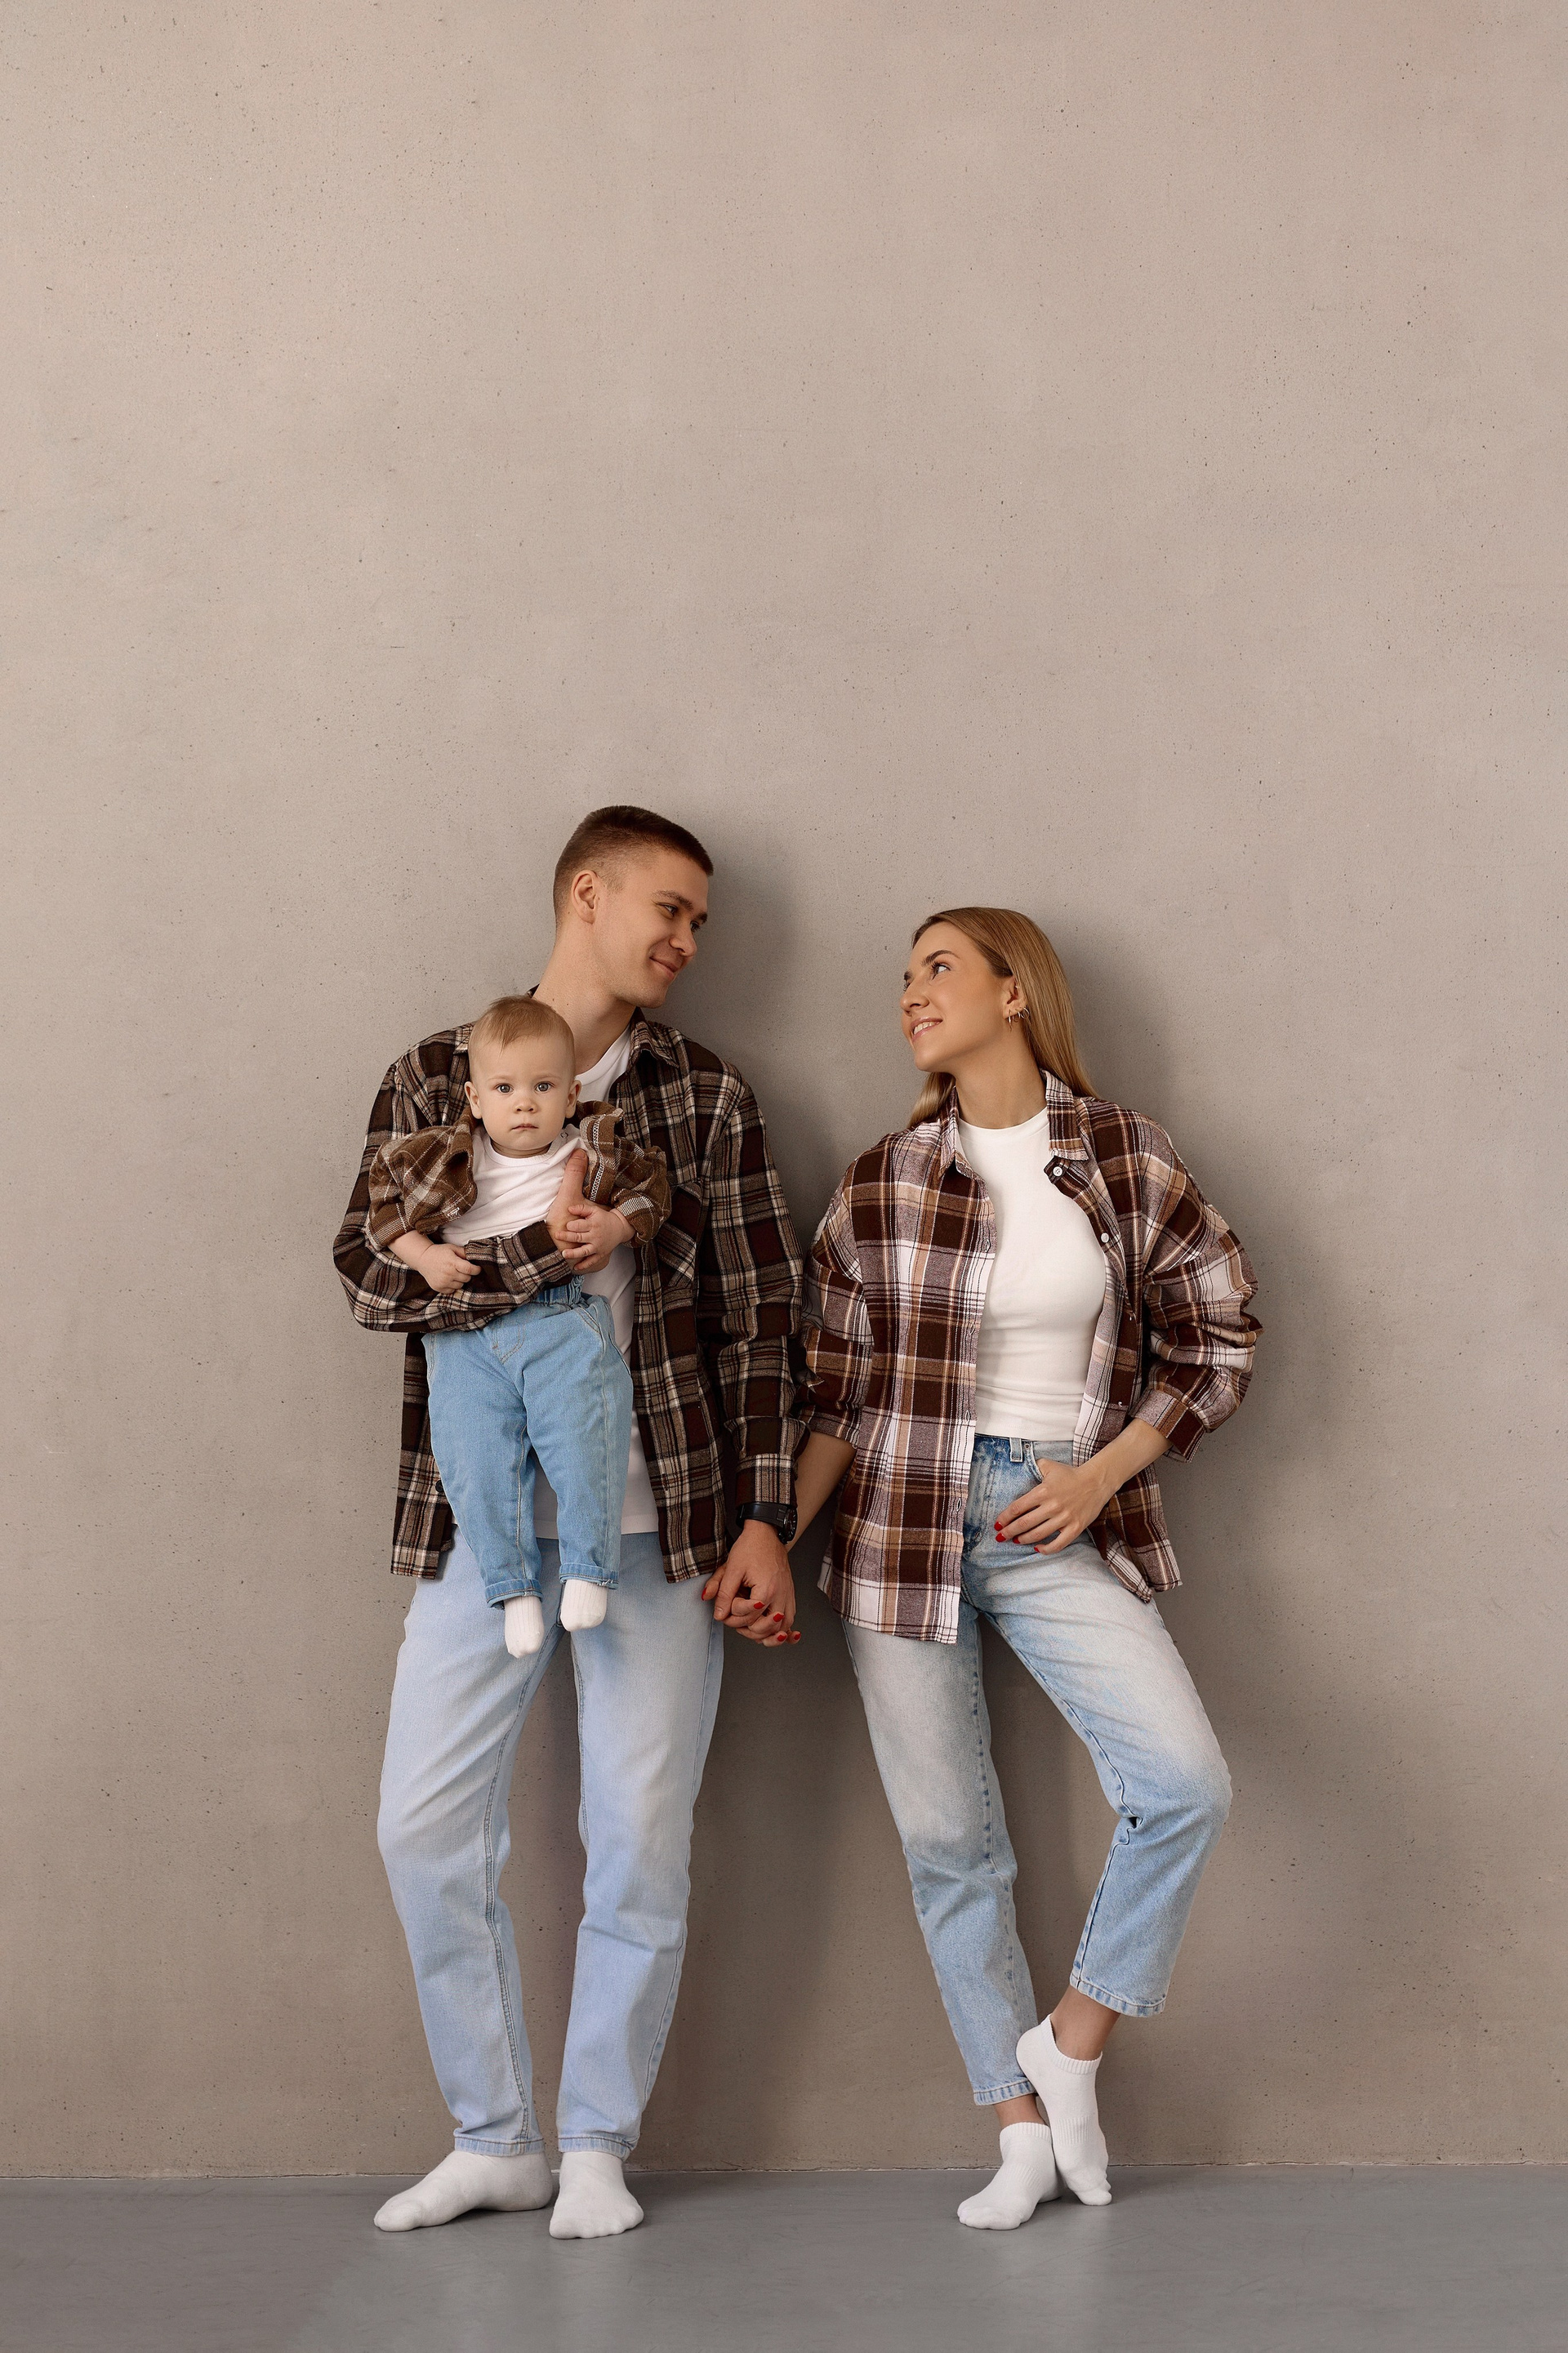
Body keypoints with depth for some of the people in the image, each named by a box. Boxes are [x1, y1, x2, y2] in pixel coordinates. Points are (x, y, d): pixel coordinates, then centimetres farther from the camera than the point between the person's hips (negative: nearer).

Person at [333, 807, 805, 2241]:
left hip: (658, 1516, -1)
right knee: (427, 1826, 3)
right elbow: (374, 1273, -6)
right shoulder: (437, 1078, 6)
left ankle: (599, 2145, 19)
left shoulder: (707, 1097, 6)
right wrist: (545, 1252, -18)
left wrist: (765, 1523, -4)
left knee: (641, 1838, 1)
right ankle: (493, 2140, 20)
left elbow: (761, 1321, 3)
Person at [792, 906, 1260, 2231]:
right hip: (906, 1526, 1)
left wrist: (1105, 1473, -7)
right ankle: (1023, 2131, 19)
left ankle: (1071, 2043, 7)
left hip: (1063, 1530, -1)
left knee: (1187, 1785, -17)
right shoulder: (878, 1190, 1)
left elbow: (1217, 1340, 4)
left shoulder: (1127, 1162, -2)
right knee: (946, 1838, 5)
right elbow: (839, 1398, 5)